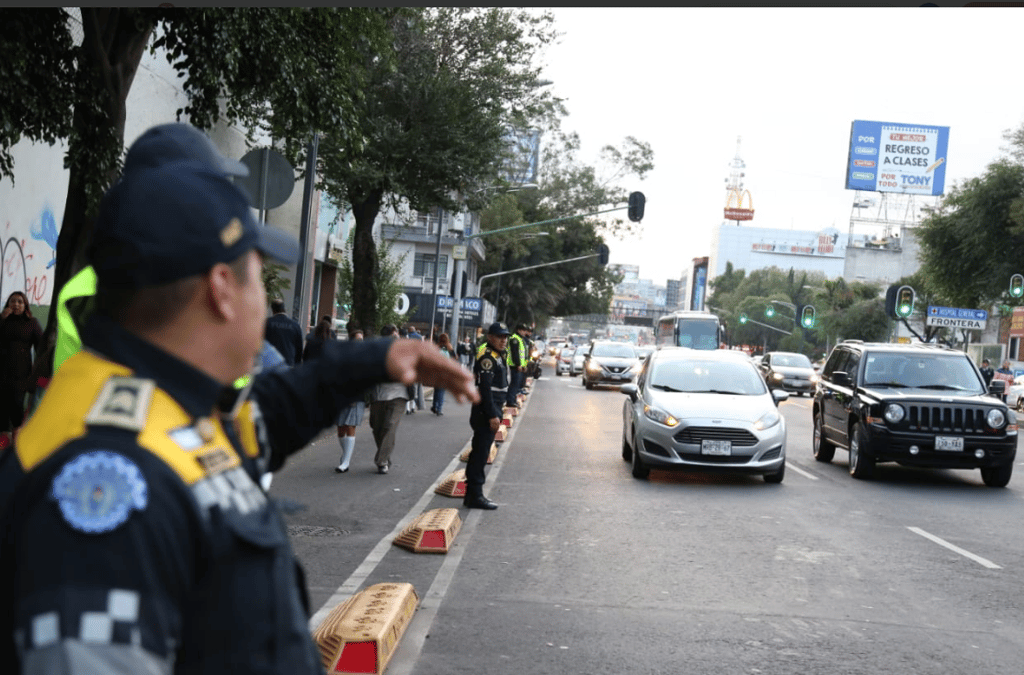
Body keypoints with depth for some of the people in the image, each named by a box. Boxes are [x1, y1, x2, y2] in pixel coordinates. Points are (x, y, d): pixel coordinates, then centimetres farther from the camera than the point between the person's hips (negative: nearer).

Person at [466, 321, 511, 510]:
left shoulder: (498, 356, 17)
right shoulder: (487, 357, -16)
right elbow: (485, 388, -22)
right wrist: (492, 415, -24)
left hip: (491, 411, 10)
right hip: (485, 412, -10)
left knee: (479, 453, 14)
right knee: (480, 454, -7)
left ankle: (473, 493, 20)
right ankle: (475, 496, -4)